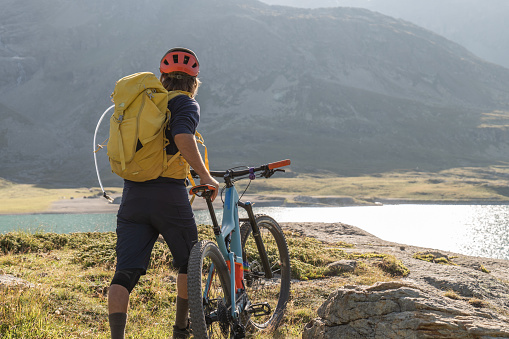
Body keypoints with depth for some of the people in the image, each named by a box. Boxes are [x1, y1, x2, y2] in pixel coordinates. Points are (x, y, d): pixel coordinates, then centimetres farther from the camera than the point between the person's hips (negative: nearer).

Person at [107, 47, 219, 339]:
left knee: (125, 273, -1)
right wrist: (205, 176, -14)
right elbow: (183, 136, -22)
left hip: (133, 195, 4)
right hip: (170, 195, -4)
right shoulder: (187, 104, 0)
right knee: (190, 262, 20)